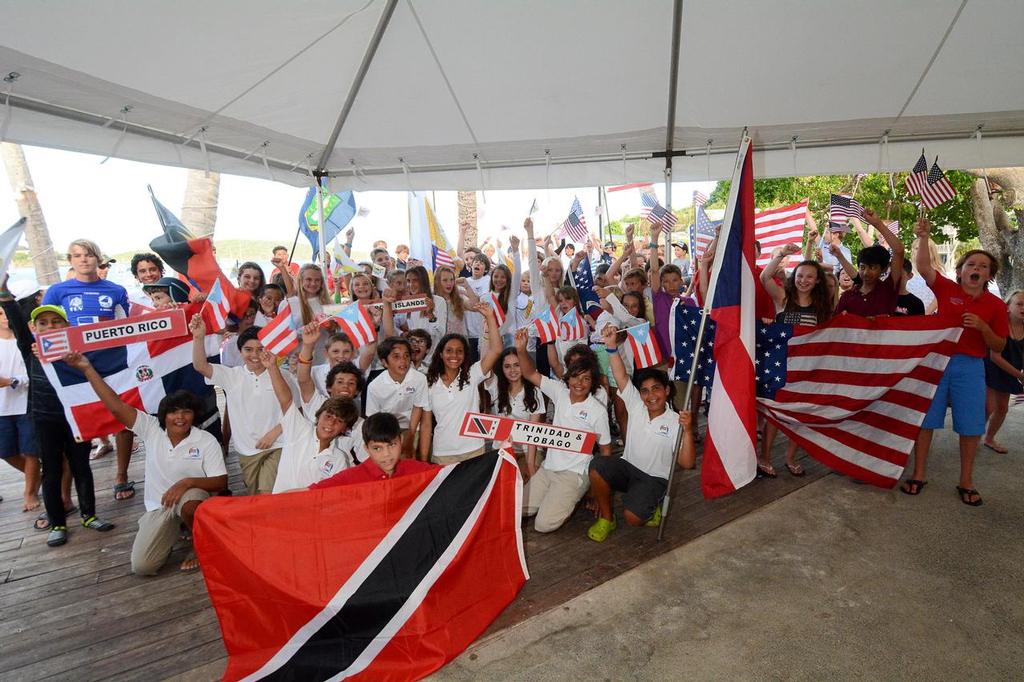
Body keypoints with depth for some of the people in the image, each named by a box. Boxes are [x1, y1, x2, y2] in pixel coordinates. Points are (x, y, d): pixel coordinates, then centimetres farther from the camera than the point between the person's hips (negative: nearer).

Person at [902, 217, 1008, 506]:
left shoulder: (995, 305, 4)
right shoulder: (947, 289, 1)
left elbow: (999, 347, 4)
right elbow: (923, 267, -13)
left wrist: (983, 327, -14)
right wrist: (923, 237, -24)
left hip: (970, 367, 1)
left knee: (970, 426, 4)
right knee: (925, 419, 2)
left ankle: (966, 482, 19)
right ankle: (918, 474, 14)